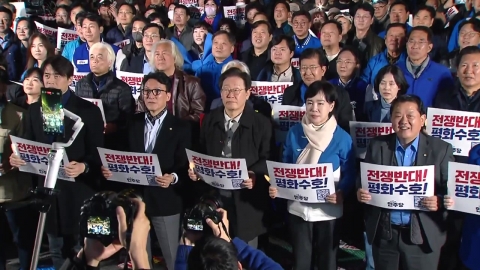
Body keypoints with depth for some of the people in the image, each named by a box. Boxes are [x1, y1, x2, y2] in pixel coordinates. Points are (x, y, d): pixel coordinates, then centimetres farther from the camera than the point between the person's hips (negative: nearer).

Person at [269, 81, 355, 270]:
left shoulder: (342, 138, -10)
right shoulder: (294, 133, -3)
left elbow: (349, 175, -6)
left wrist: (341, 193, -24)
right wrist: (277, 186, -13)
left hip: (328, 210, -2)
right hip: (298, 209, 2)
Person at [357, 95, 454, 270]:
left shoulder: (441, 149, -2)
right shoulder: (377, 146, 2)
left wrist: (439, 202, -21)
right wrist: (361, 192, -14)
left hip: (422, 236, -1)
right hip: (383, 233, 2)